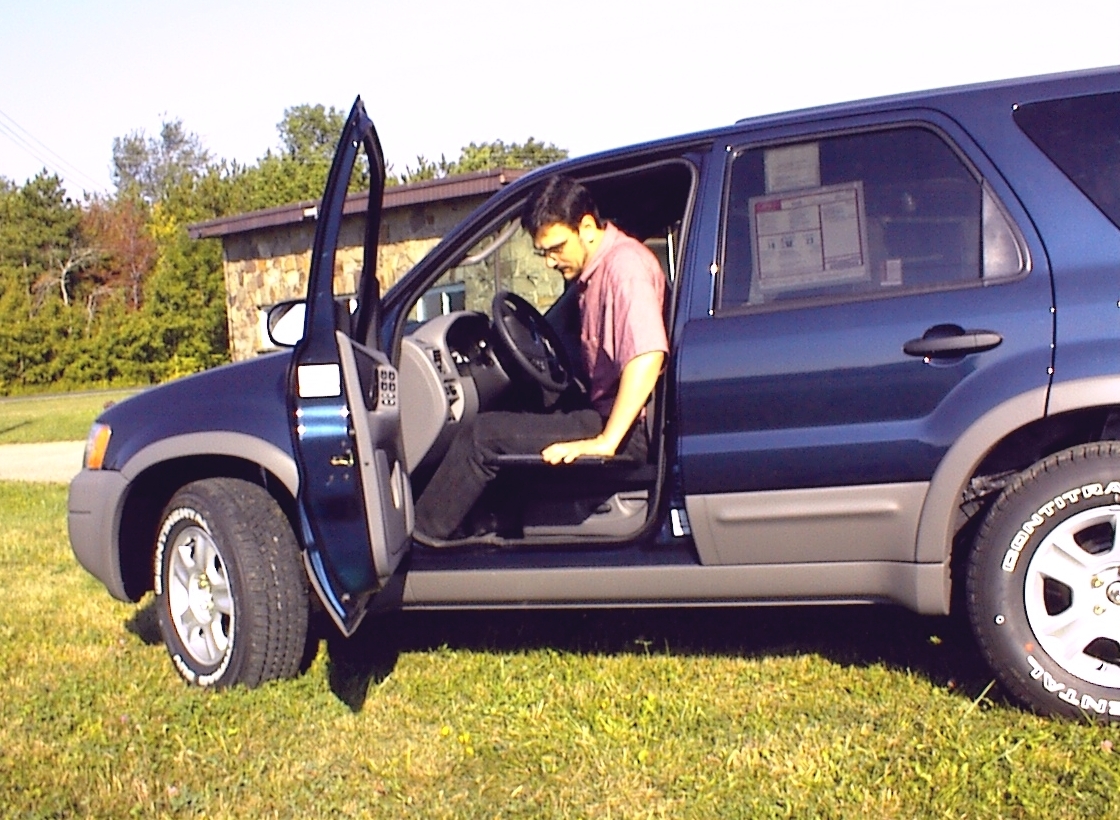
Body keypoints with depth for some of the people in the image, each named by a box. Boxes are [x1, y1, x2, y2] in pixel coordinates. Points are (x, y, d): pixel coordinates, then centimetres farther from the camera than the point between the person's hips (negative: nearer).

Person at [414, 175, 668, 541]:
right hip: (606, 414, 11)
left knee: (482, 435, -12)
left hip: (626, 429, -11)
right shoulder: (593, 270, 14)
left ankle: (419, 536, 1)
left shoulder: (625, 264, -17)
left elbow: (648, 356, -31)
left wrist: (605, 441, -32)